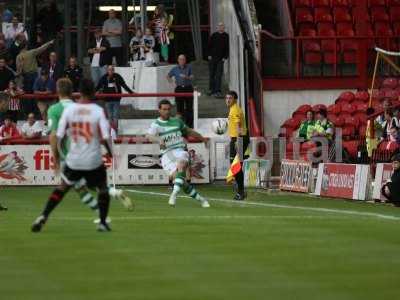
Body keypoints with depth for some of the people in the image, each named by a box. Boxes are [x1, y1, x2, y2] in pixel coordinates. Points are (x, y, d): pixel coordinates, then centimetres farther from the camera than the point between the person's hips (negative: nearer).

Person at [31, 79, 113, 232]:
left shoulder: (69, 109, -4)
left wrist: (56, 155, 7)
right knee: (103, 189, 20)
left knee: (62, 188, 17)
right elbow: (105, 137, -14)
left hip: (73, 160, 2)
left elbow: (58, 136, -4)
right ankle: (103, 222, 15)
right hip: (94, 161, -2)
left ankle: (43, 216, 4)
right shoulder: (98, 110, -9)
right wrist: (109, 151, 6)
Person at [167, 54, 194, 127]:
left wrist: (186, 77, -22)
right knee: (179, 107, 1)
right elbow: (168, 76, 17)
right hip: (179, 89, 1)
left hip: (188, 88, -1)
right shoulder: (175, 69, 5)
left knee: (189, 107, -1)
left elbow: (191, 77, -2)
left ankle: (189, 123, 6)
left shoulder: (189, 67, 3)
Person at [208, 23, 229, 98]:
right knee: (212, 74, 9)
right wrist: (209, 55, -2)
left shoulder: (226, 36, 2)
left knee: (219, 75, -8)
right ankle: (212, 89, 21)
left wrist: (225, 57, -6)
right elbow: (209, 46, 7)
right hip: (212, 58, 1)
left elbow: (227, 47, 2)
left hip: (221, 58, -1)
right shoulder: (214, 35, 4)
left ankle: (217, 91, -11)